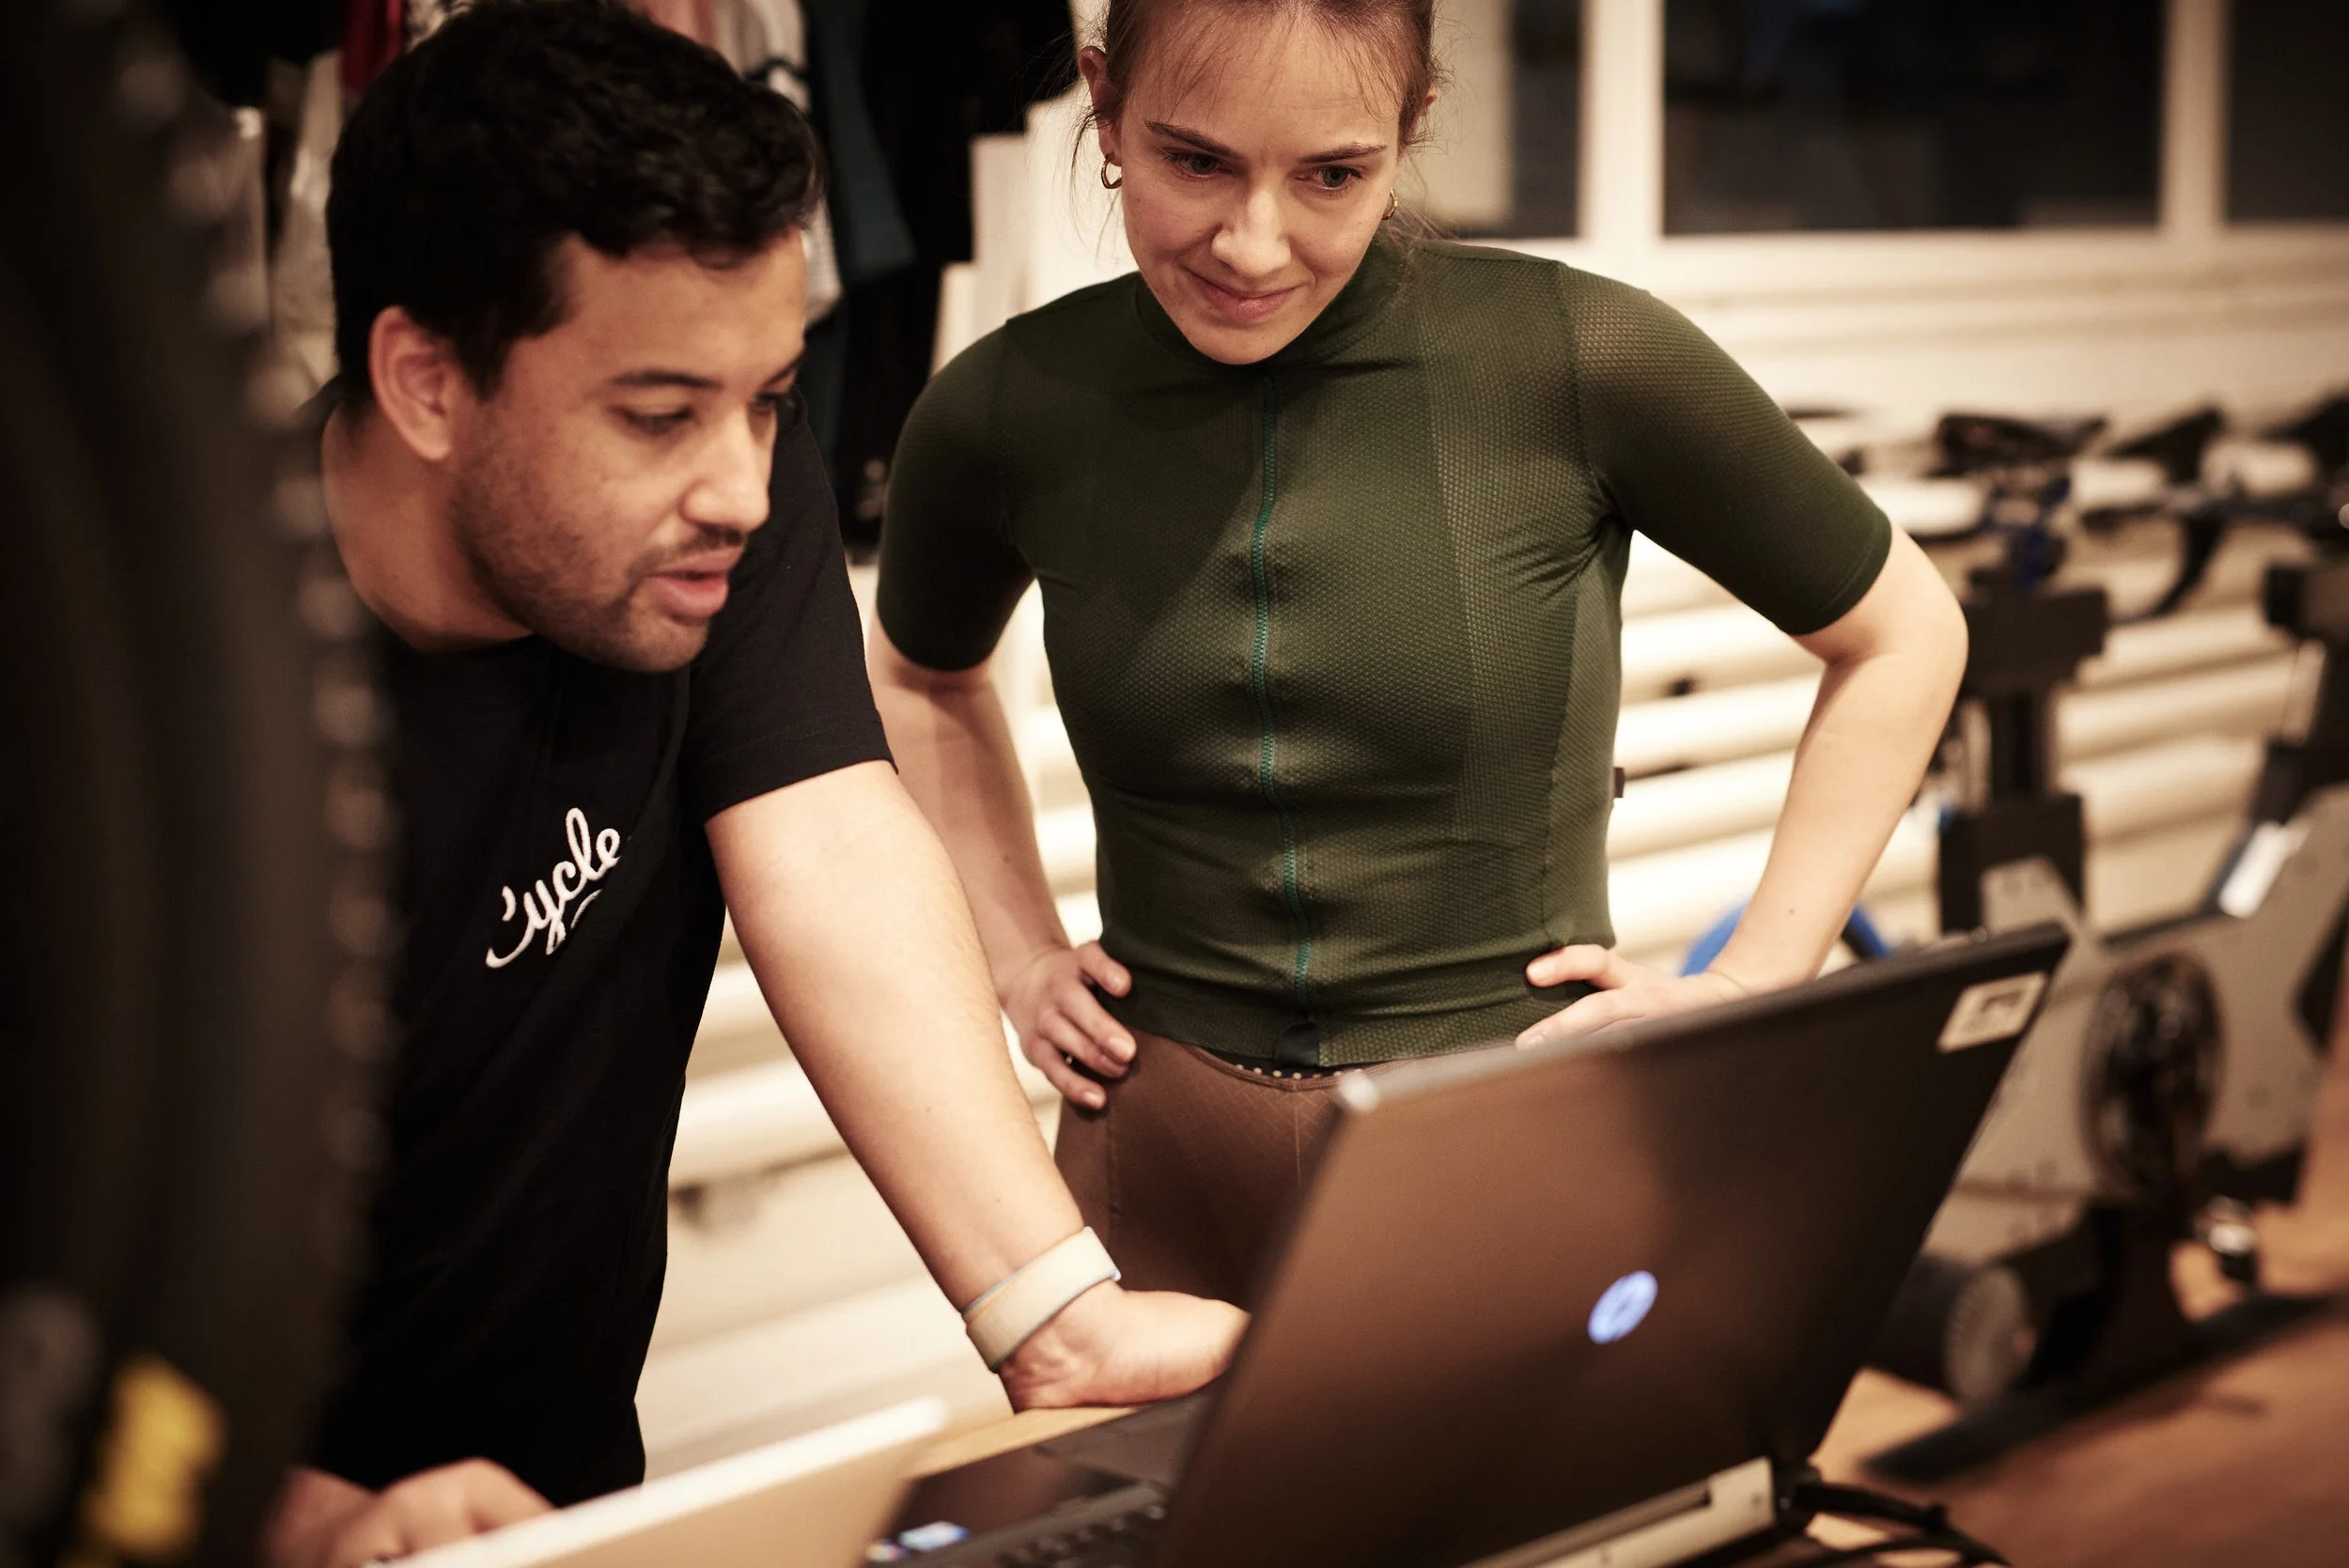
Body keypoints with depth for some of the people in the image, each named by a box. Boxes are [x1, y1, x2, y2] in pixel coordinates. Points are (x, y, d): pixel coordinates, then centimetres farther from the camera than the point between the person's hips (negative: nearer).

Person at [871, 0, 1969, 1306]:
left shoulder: (1580, 361, -13)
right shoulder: (1009, 412, -5)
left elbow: (1903, 635, 1)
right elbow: (921, 676, 19)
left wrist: (1749, 989, -3)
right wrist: (1022, 954, 9)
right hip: (1163, 1151, 2)